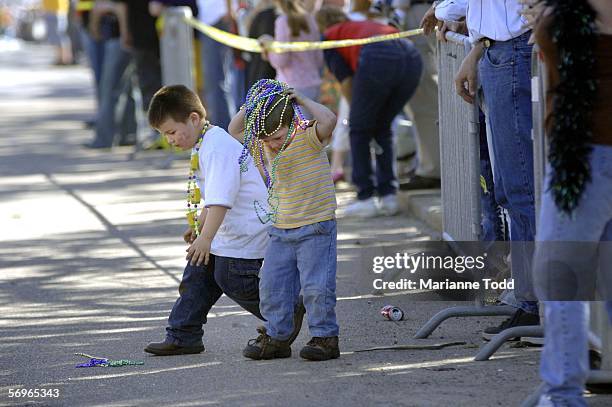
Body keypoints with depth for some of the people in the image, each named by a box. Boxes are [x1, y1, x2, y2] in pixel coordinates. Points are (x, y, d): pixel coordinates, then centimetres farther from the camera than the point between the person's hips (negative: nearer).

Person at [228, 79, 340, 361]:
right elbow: (234, 131, 14)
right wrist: (250, 108, 0)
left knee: (317, 285, -9)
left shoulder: (309, 138, -14)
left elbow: (328, 120, -32)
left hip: (316, 227, -7)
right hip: (281, 231, 7)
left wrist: (300, 100, -21)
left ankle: (325, 336, 2)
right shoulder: (262, 146, 5)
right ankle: (276, 337, 17)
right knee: (272, 285, 7)